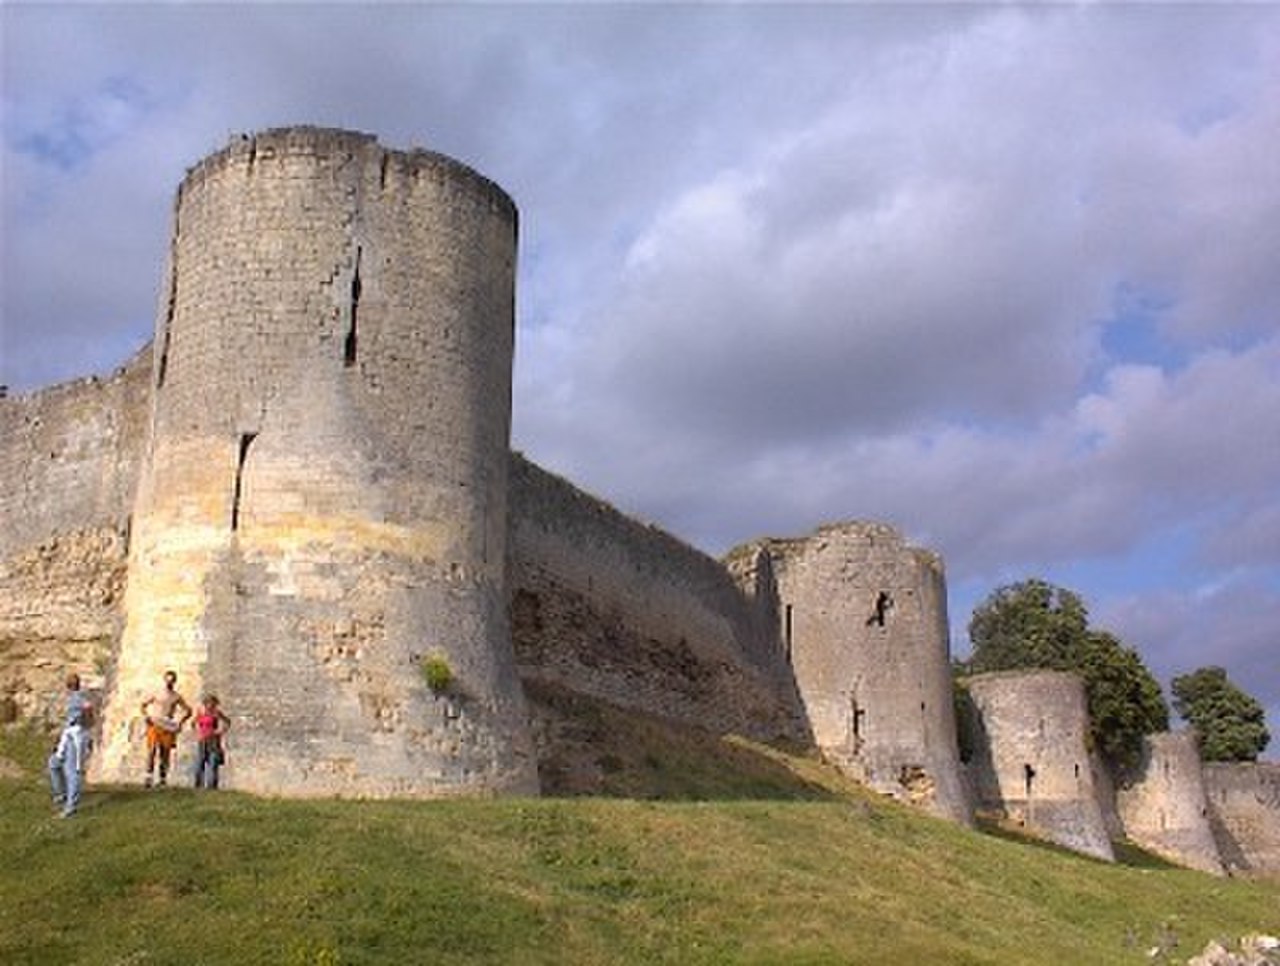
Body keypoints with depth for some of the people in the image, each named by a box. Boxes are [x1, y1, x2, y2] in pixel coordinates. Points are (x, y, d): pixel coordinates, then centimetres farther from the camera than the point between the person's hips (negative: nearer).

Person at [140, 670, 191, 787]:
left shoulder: (177, 697, 9)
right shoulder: (156, 694, 8)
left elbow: (188, 711, 13)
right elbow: (144, 705, 17)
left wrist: (180, 722, 0)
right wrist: (146, 716, 1)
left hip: (168, 727, 1)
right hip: (154, 725, -1)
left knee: (166, 753, 0)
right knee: (151, 751, -12)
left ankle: (163, 778, 7)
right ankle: (149, 777, -13)